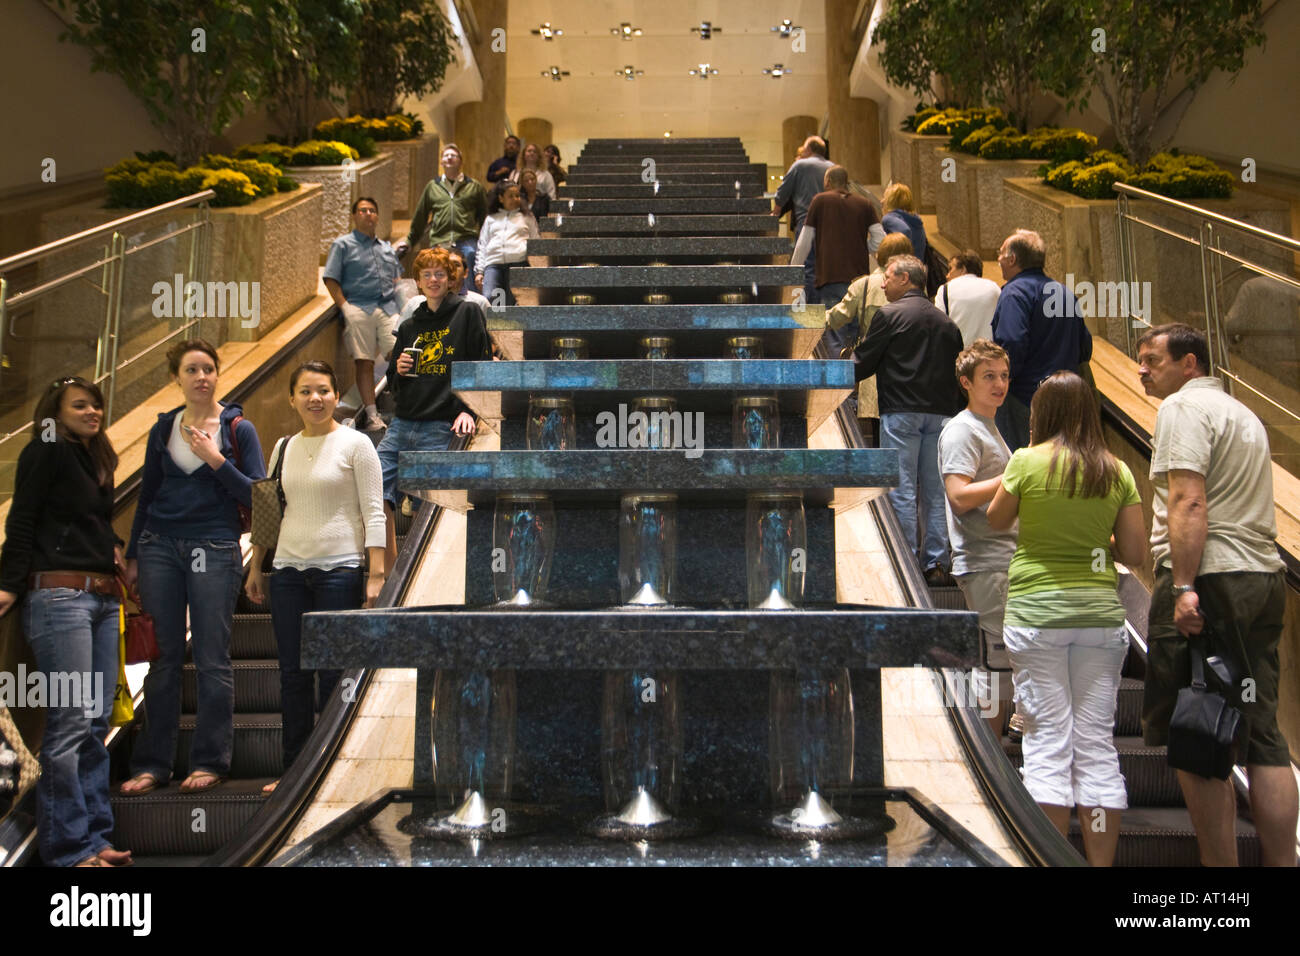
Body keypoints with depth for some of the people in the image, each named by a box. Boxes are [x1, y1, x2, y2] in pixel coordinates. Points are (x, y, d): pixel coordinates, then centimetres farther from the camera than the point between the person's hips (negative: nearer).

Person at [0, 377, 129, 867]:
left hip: (103, 599, 8)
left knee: (96, 723, 8)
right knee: (70, 723, -9)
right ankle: (68, 847, -4)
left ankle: (95, 836, 14)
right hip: (60, 596, -8)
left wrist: (115, 551, 7)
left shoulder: (96, 460, 21)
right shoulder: (46, 451, -1)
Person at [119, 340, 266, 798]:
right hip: (161, 547, 3)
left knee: (212, 659, -1)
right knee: (163, 658, 4)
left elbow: (257, 495, -3)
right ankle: (152, 763, 11)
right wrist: (133, 555, 15)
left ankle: (211, 761, 7)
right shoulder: (163, 429, 11)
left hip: (215, 550, -3)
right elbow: (147, 494, 16)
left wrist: (216, 460, -13)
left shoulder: (238, 429, 2)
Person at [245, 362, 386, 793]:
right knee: (293, 674, 7)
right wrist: (256, 568, 16)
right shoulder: (284, 447, 13)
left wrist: (376, 574, -12)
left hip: (340, 570, -5)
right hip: (288, 569, 5)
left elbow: (373, 513, -5)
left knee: (335, 675, -2)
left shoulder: (355, 444, -2)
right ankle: (293, 769, 17)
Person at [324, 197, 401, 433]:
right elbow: (331, 280, 1)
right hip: (359, 309, -3)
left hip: (388, 309, 3)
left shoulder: (386, 248, 24)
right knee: (364, 362, -5)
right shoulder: (342, 245, 9)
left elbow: (396, 278, 28)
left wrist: (396, 304, 9)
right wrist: (345, 308, -9)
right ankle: (370, 413, -1)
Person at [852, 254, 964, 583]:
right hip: (941, 412, 5)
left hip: (901, 411, -5)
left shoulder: (889, 315, -5)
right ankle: (936, 564, 8)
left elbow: (863, 363, -3)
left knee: (901, 490, -1)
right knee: (935, 490, 8)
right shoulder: (945, 321, 14)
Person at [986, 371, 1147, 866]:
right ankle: (1101, 861, 10)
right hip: (1100, 612, 3)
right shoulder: (1117, 471, 3)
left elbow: (995, 520, 9)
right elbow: (1134, 553, 4)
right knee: (1097, 743, 8)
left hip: (1036, 610, -3)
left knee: (1047, 742, 1)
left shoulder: (1028, 461, -6)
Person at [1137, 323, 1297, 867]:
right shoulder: (1244, 414, 24)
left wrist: (1185, 586, -22)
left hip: (1208, 578, -9)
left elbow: (1189, 503, -17)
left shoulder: (1183, 406, -5)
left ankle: (1221, 866, -4)